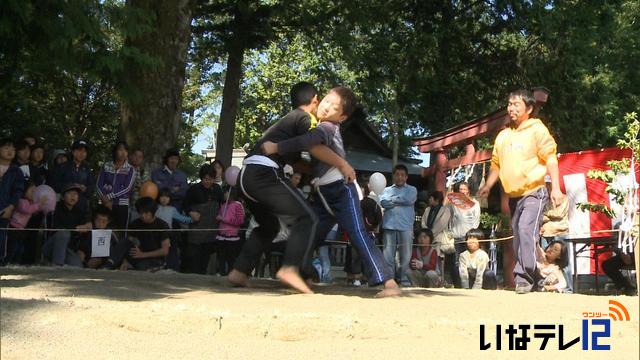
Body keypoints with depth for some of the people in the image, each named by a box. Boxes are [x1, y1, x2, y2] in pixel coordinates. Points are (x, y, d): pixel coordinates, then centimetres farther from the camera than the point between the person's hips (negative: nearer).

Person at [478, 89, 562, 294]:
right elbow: (496, 164, 20)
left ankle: (524, 277, -23)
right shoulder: (503, 136, 14)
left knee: (526, 230, -23)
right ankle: (524, 279, 19)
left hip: (534, 193, -7)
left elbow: (550, 159, -8)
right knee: (518, 238, 10)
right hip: (513, 196, 7)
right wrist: (488, 186, 9)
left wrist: (556, 188, -15)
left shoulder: (537, 130, -4)